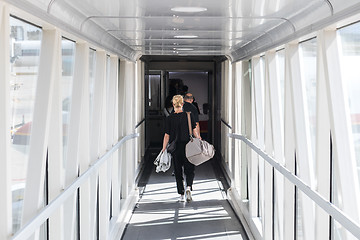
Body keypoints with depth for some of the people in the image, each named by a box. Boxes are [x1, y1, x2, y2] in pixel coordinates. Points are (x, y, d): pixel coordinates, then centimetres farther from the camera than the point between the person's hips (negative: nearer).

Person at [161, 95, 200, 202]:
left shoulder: (169, 118, -4)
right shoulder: (188, 116, -4)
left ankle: (181, 194, 12)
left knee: (178, 171, 11)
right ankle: (188, 187, -15)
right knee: (190, 169, 10)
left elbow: (167, 136, -4)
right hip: (187, 146, 0)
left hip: (175, 148, 0)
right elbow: (194, 131, -3)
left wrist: (164, 149, 2)